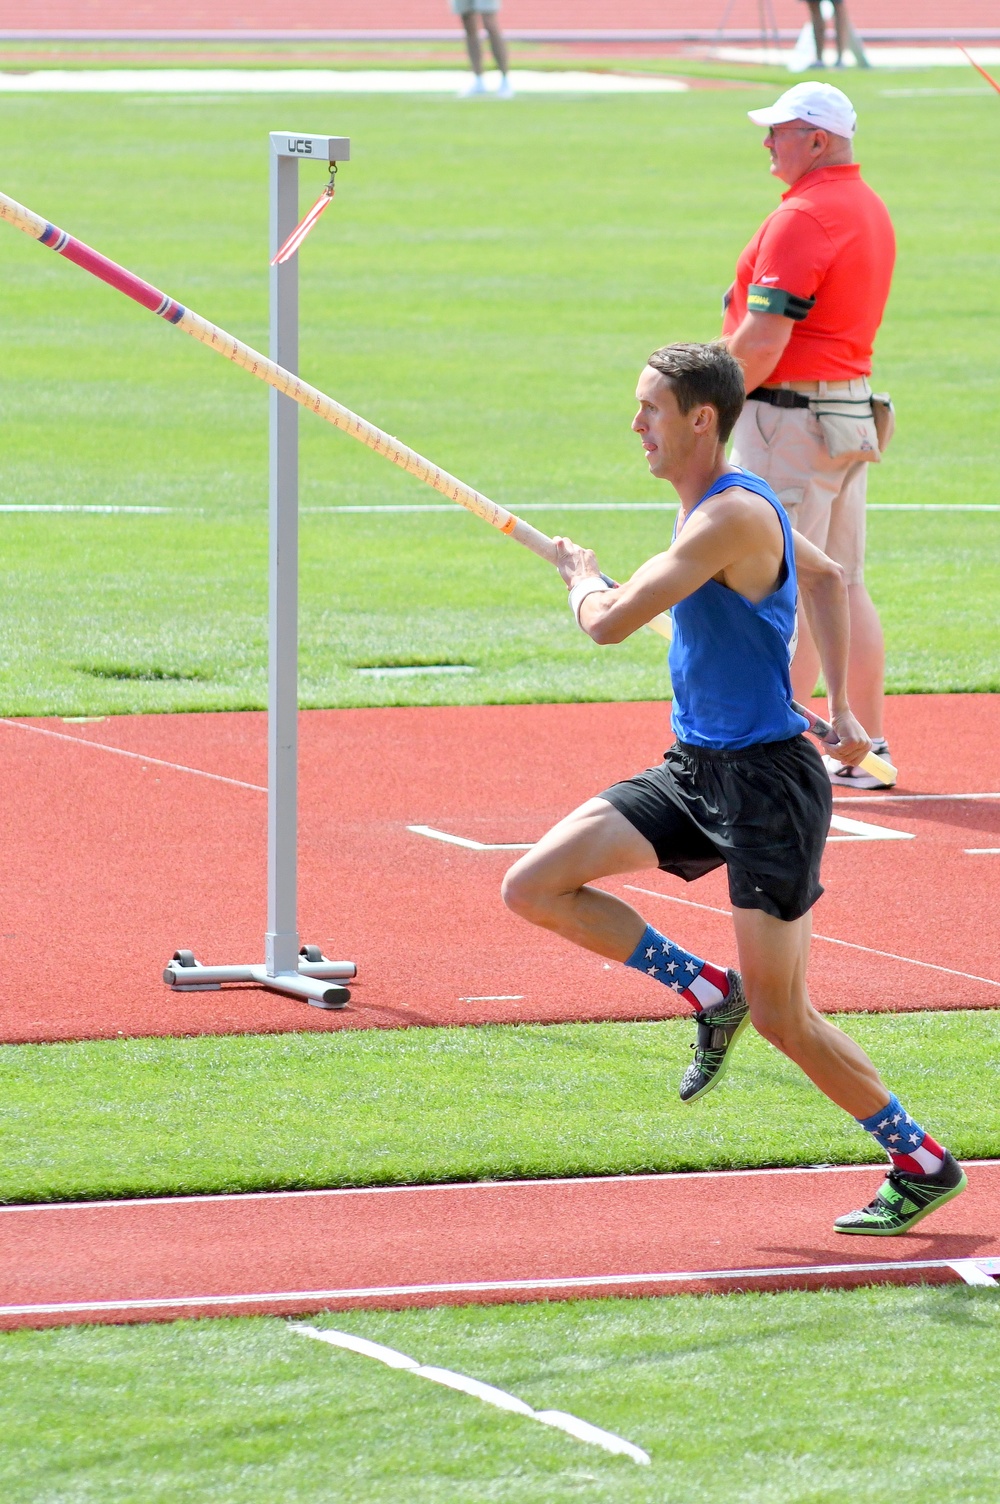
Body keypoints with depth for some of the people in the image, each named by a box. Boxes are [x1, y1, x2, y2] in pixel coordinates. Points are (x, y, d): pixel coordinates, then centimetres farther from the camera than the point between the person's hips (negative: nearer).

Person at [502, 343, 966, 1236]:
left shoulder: (732, 516, -21)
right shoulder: (728, 505, 10)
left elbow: (609, 624, -25)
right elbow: (826, 576, 28)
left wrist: (582, 574, -2)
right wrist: (840, 704, 22)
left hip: (767, 783, -9)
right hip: (696, 769, 9)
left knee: (783, 1020, -4)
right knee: (535, 887, -4)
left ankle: (923, 1164, 13)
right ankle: (711, 994, 9)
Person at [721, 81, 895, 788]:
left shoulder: (801, 219, -18)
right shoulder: (872, 210, 14)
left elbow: (763, 339, -23)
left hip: (790, 413, -10)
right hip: (856, 408, 10)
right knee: (845, 584, 12)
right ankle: (867, 747, 15)